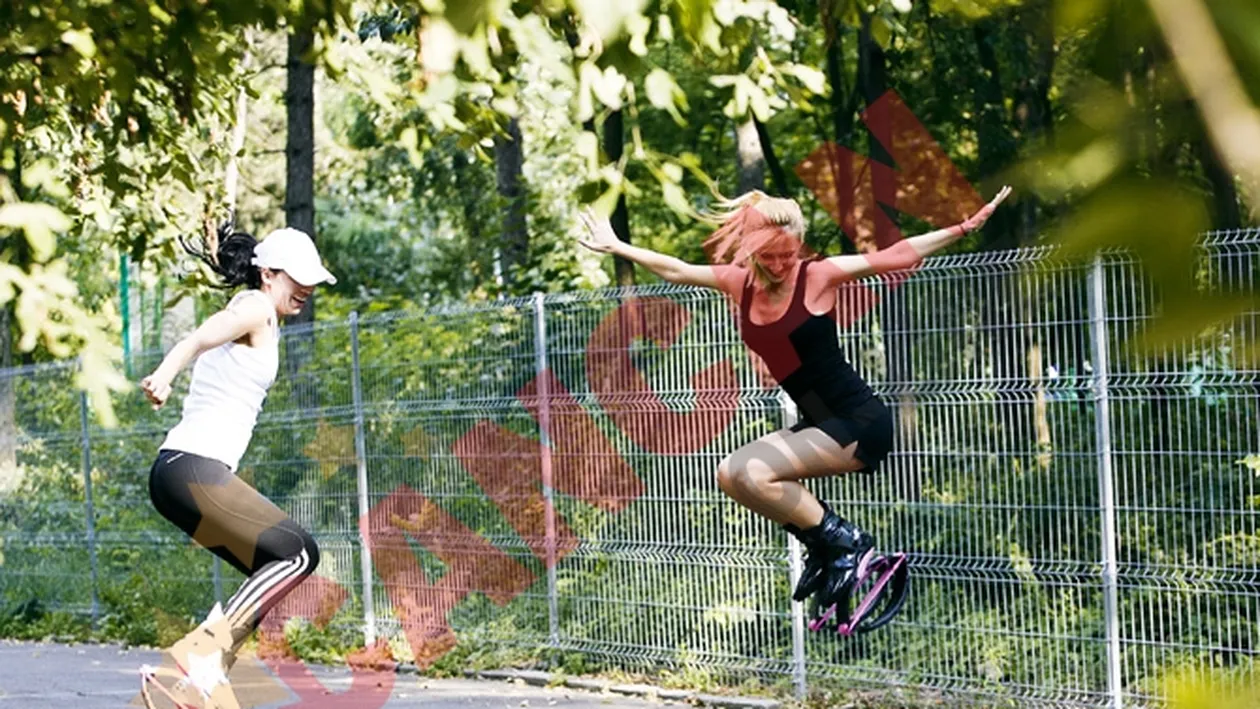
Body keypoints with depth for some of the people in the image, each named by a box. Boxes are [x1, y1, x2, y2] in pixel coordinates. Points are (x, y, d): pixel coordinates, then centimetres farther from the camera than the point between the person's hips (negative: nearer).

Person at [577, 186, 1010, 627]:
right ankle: (820, 542, 9)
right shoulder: (739, 283, 4)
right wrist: (615, 246, 24)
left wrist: (965, 227, -20)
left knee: (755, 473, -21)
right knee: (731, 476, -3)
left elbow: (896, 256, -13)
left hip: (860, 422, -7)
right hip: (820, 424, 7)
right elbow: (675, 271, 17)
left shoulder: (817, 276, -11)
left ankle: (847, 542, -7)